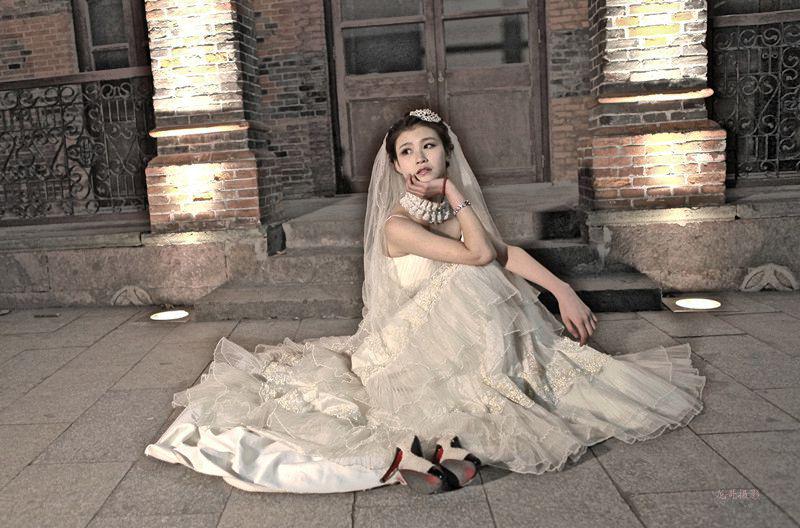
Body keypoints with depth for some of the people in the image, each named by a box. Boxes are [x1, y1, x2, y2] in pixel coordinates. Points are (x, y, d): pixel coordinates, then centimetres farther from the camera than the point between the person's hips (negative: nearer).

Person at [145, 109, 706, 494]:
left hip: (452, 341, 8)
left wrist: (563, 290, -1)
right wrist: (457, 199, -13)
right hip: (413, 348, -8)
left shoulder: (448, 209, 8)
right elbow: (480, 254, -22)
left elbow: (506, 251, 5)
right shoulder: (397, 225, -16)